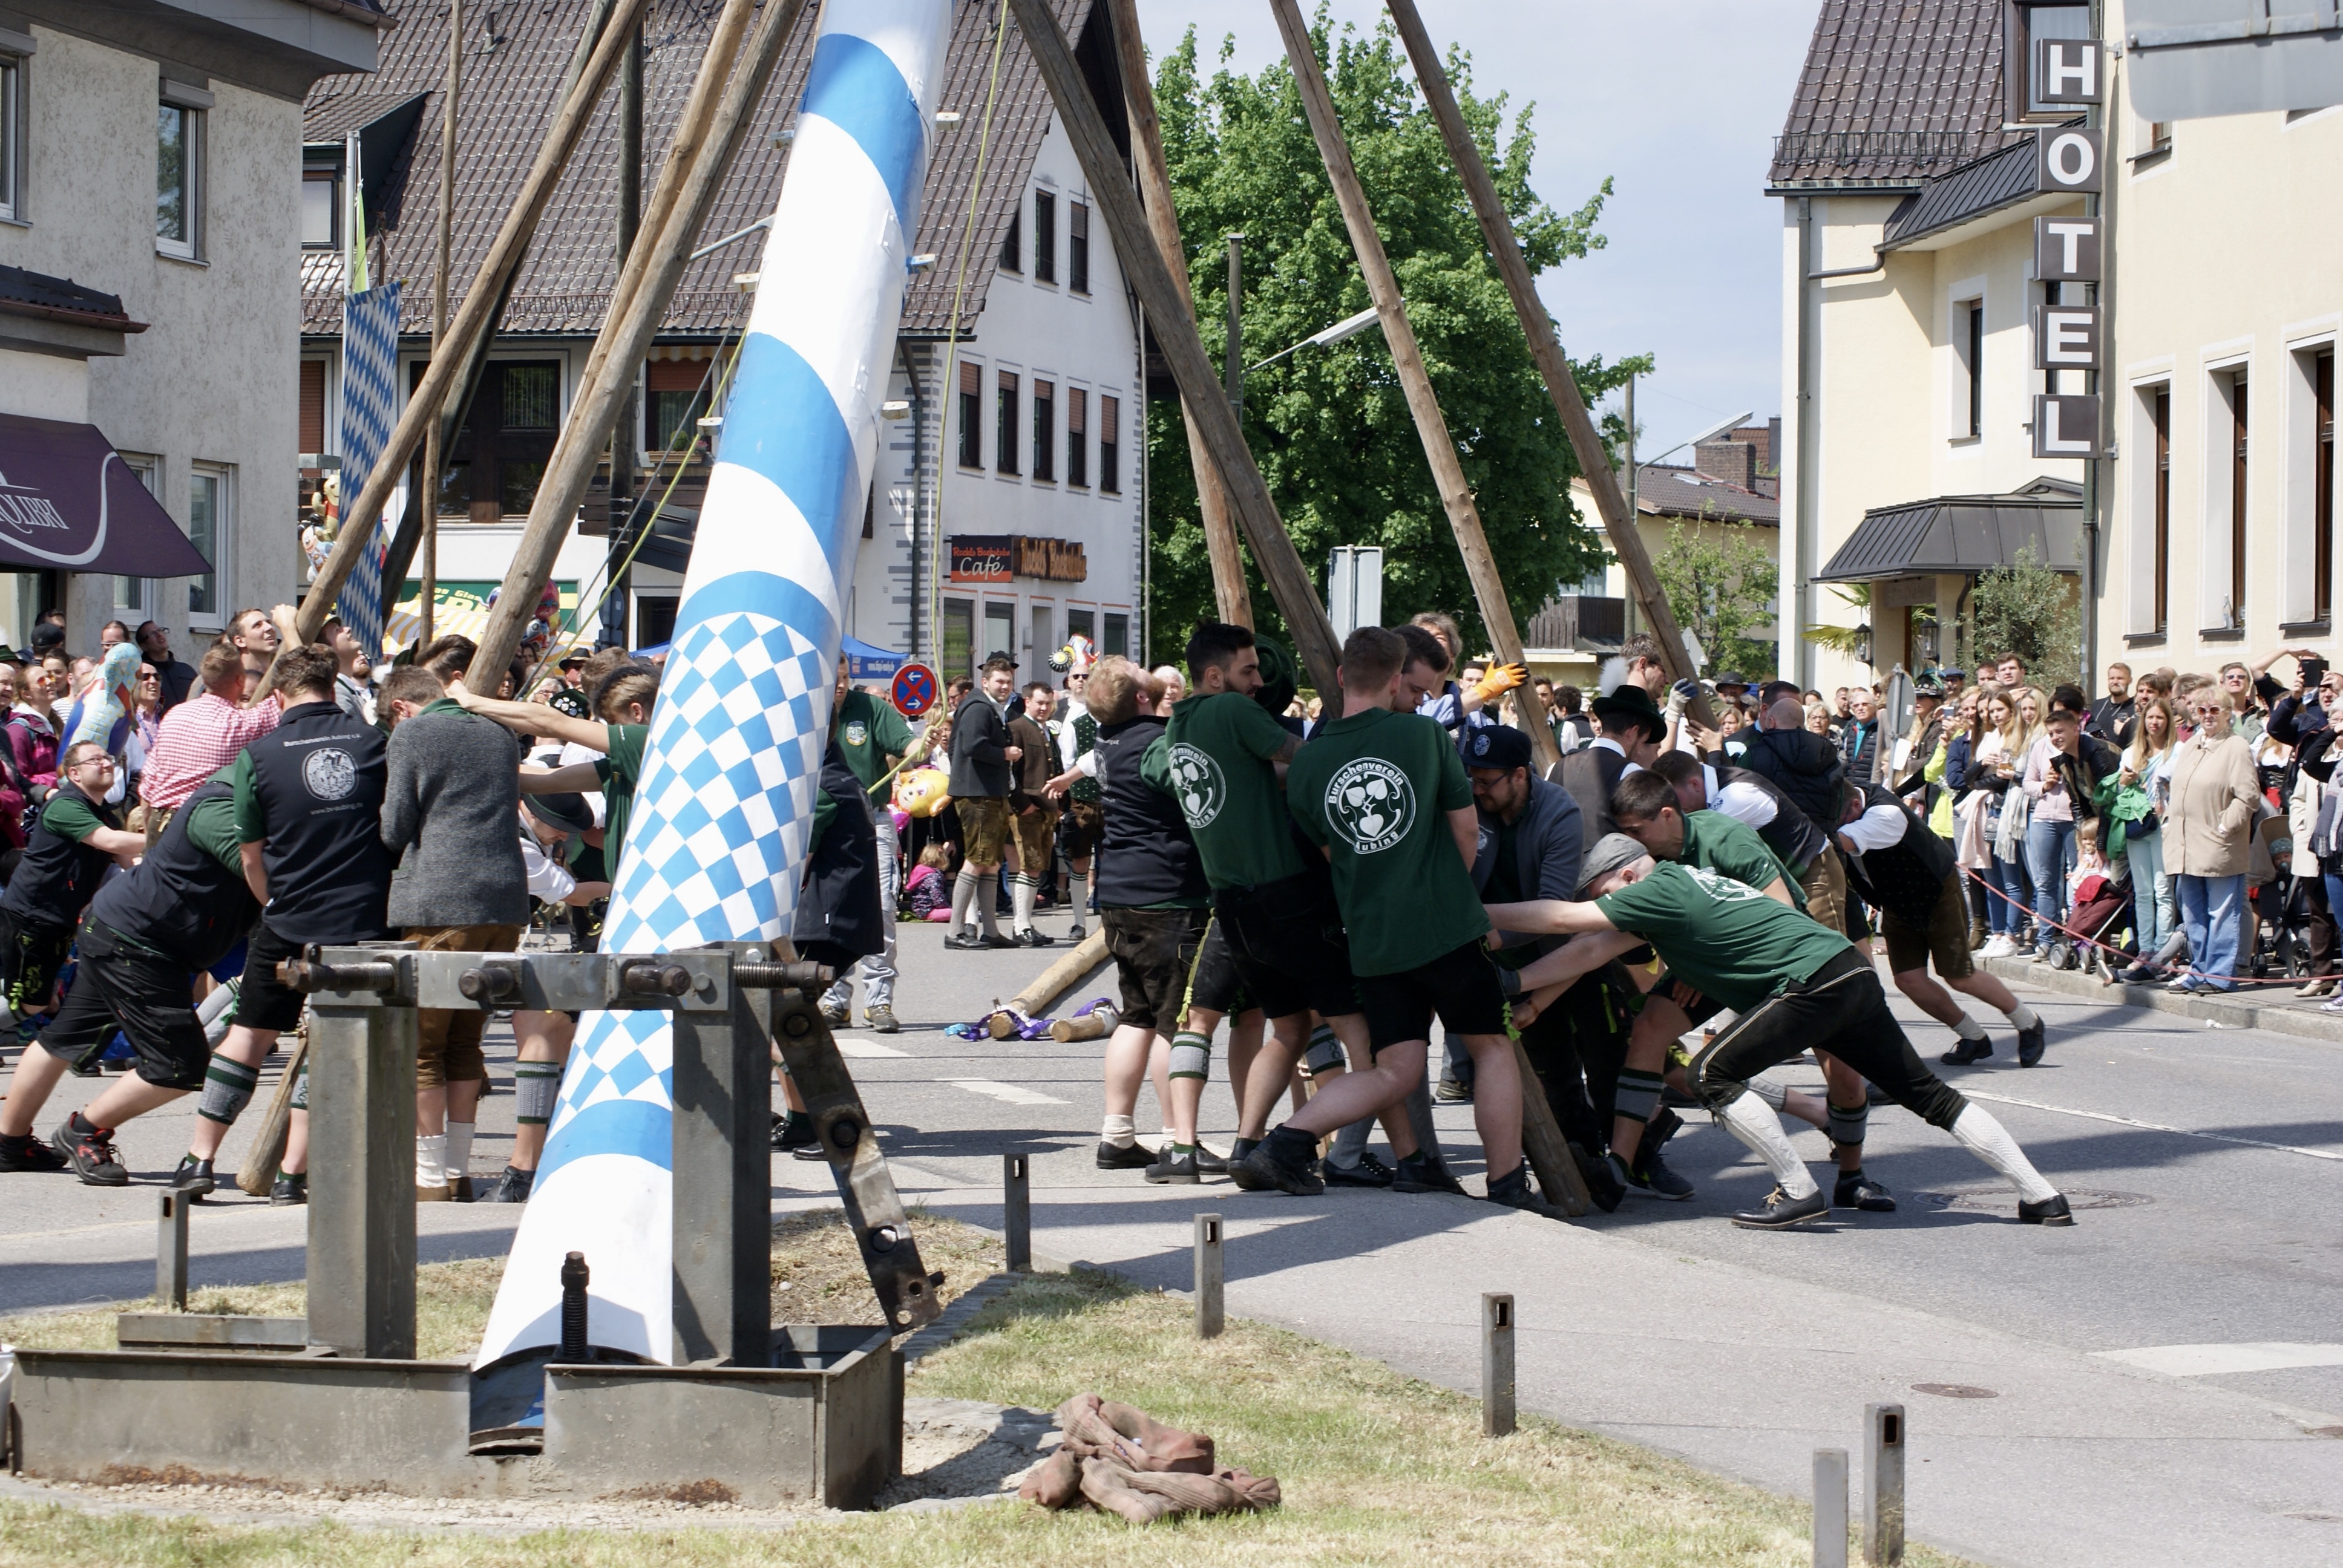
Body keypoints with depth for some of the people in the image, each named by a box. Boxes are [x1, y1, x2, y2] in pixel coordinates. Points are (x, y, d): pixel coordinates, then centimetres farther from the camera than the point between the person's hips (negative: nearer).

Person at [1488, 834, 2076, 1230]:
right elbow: (1590, 952, 19)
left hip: (1813, 984, -10)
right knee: (1926, 1093, 13)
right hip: (1852, 973, 10)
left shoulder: (1659, 891, -7)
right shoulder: (1674, 887, 19)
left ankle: (1799, 1193, -5)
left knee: (1712, 1075, -6)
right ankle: (2040, 1195, 13)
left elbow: (1563, 920, -7)